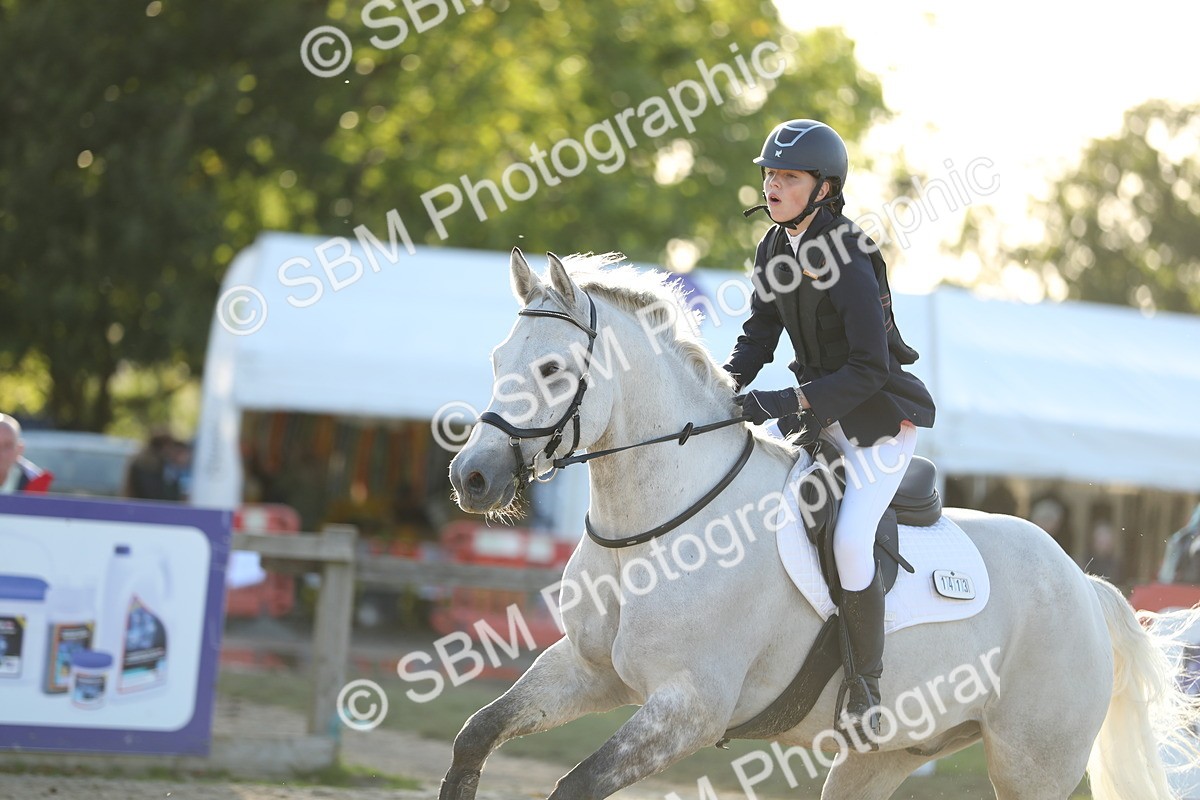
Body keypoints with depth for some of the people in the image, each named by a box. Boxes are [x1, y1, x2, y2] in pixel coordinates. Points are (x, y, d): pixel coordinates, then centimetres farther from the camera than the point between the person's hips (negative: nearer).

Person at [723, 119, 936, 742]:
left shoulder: (849, 264, -24)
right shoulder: (775, 249, 0)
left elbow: (869, 368, -26)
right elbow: (760, 333, 9)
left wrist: (795, 402, -33)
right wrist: (728, 385, -9)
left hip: (880, 416, -9)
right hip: (821, 414, 9)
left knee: (850, 538, -24)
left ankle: (864, 689, -12)